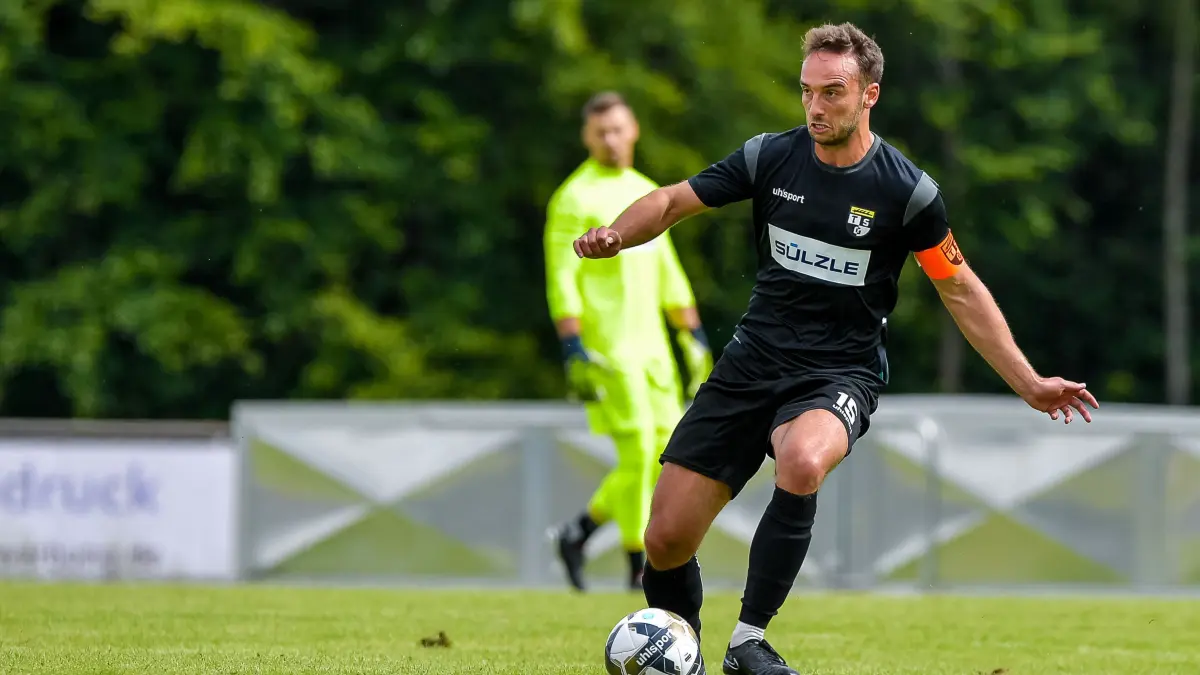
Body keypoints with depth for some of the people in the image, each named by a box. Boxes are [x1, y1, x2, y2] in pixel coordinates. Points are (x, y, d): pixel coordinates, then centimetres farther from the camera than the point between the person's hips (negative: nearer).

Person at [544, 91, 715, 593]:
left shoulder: (646, 192, 16)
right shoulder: (575, 198, -7)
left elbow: (667, 273, 23)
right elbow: (561, 278, -12)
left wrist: (693, 335, 19)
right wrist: (574, 349, -19)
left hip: (650, 343, 8)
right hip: (607, 345, -7)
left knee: (667, 449, 4)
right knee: (638, 450, -10)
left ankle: (579, 532, 17)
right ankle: (640, 566, -2)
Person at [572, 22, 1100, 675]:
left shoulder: (907, 190, -8)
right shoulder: (770, 157, -2)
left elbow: (960, 290, 2)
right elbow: (673, 202, 6)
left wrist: (1028, 382, 0)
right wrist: (614, 235, -15)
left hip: (839, 375, -3)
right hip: (752, 363, 3)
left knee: (802, 462, -39)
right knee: (666, 538, -6)